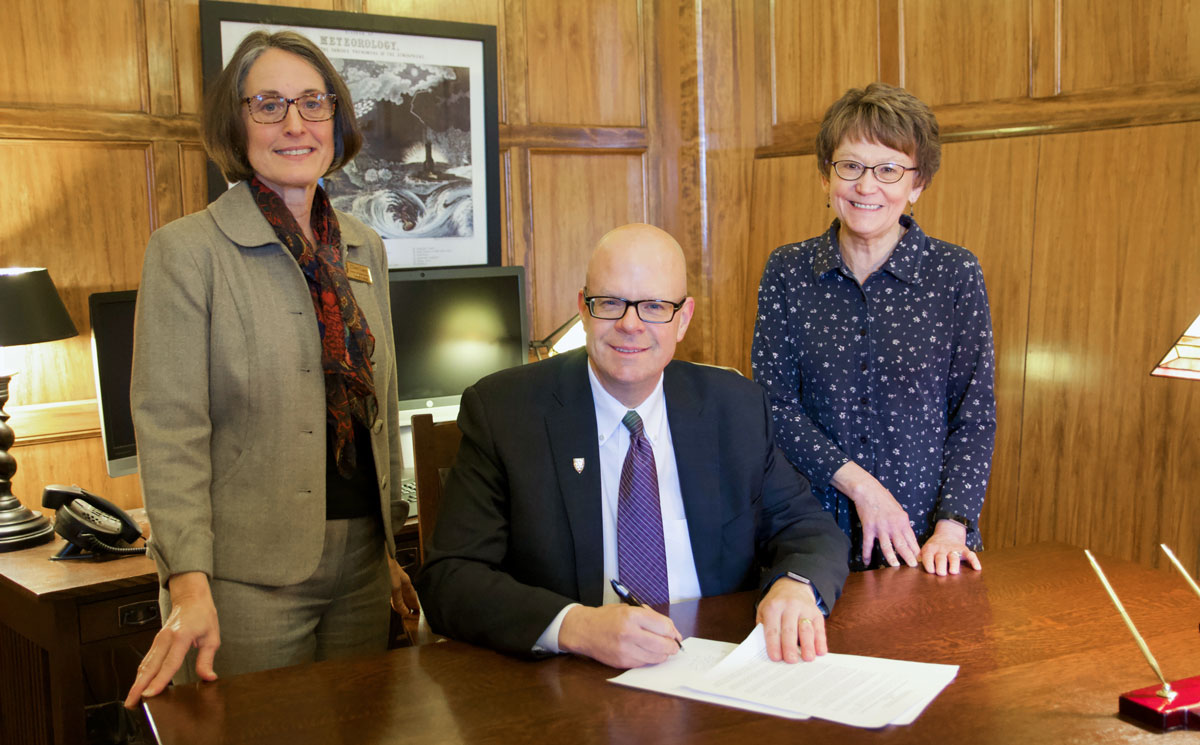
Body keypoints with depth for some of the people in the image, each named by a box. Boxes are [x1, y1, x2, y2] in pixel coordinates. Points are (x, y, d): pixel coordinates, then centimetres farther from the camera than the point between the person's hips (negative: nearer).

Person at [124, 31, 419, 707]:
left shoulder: (366, 249, 10)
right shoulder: (187, 251, -7)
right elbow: (170, 428, -13)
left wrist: (394, 546, 15)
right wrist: (189, 584, -22)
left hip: (361, 562, 6)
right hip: (249, 573, -5)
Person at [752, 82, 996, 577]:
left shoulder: (957, 274, -1)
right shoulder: (787, 271, 0)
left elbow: (974, 415, -1)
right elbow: (774, 404, -3)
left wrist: (950, 528, -12)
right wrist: (859, 484, -13)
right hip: (815, 531, 0)